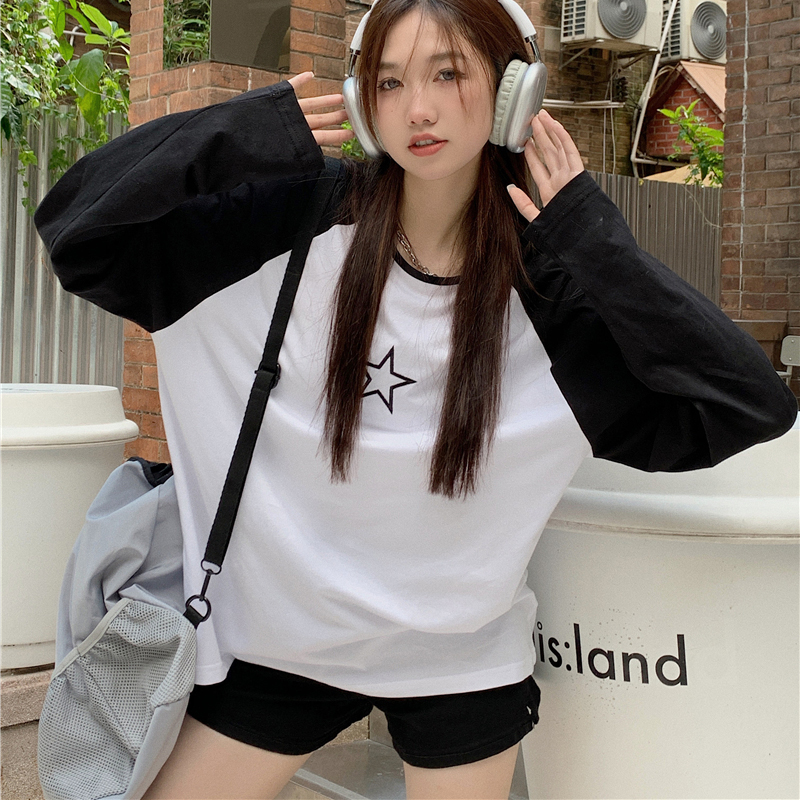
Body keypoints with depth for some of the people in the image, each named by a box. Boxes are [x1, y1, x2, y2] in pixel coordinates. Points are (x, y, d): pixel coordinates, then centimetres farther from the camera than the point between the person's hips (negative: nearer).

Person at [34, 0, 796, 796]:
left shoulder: (547, 282, -10)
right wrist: (251, 133, -18)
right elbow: (78, 226, -10)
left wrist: (595, 240, -20)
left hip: (464, 662, 1)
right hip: (282, 635, 0)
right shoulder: (296, 223, -11)